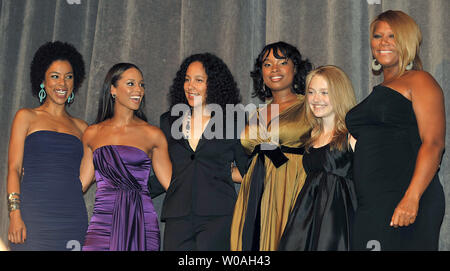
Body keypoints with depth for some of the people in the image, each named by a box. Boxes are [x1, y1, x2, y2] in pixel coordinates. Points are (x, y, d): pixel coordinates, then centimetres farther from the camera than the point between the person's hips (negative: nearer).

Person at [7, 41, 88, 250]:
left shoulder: (80, 127, 16)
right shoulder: (26, 117, 9)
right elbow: (14, 169, 1)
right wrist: (15, 214, -9)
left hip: (73, 216, 3)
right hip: (34, 215, -2)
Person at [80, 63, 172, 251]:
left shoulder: (152, 135, 5)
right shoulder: (92, 134, 11)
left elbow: (172, 184, 4)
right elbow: (80, 183, 18)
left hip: (142, 225, -1)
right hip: (102, 221, 2)